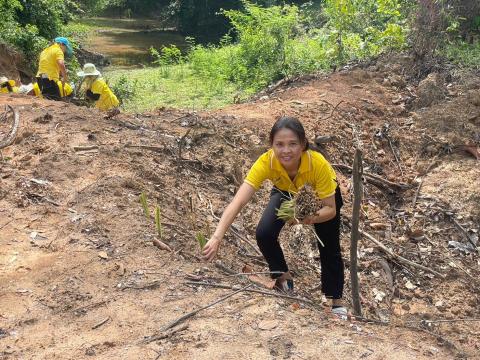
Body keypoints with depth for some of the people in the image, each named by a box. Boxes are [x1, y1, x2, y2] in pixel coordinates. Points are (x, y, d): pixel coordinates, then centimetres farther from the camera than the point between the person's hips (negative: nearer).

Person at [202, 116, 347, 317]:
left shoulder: (318, 163, -42)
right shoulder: (266, 162, -40)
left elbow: (330, 209, -31)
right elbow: (237, 202, -46)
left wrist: (310, 218, -53)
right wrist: (217, 237, -58)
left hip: (321, 195, -1)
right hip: (286, 192, 1)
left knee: (329, 248, -2)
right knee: (264, 234, -19)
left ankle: (336, 302, 20)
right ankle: (283, 278, 8)